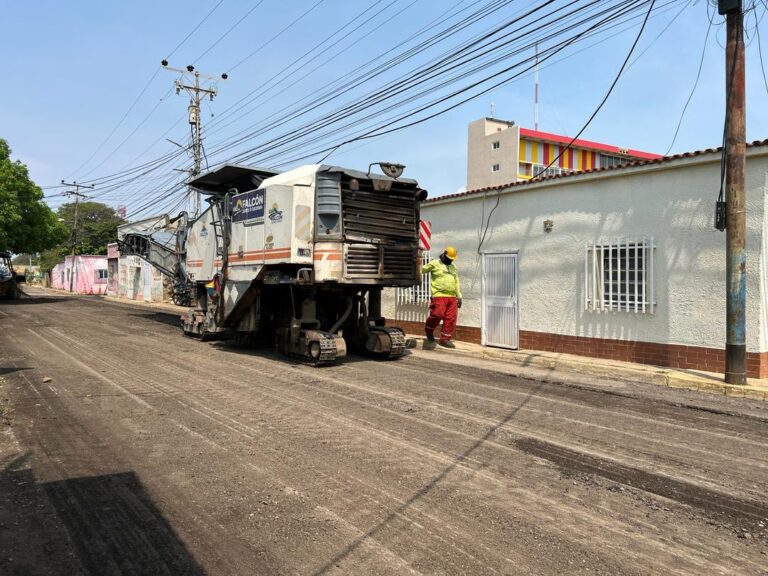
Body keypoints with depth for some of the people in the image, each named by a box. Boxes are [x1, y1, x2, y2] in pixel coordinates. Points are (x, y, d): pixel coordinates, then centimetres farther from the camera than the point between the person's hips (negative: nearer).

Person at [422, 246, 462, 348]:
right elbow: (421, 270, 4)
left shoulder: (453, 267, 22)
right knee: (438, 314, -15)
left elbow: (456, 282, 24)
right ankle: (429, 330, 14)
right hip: (439, 295, -6)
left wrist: (459, 296, 20)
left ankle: (445, 339, 9)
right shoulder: (434, 264, 2)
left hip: (452, 297, 6)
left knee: (451, 318, 0)